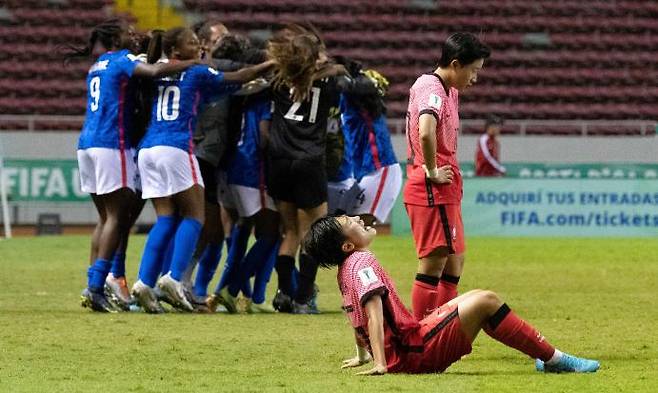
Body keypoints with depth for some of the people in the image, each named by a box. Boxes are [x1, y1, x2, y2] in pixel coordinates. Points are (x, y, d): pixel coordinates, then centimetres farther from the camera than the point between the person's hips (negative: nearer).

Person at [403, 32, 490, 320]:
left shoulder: (448, 91, 16)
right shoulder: (432, 89, -16)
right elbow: (425, 133, -34)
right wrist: (432, 173, -22)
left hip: (444, 191, 10)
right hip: (432, 190, -10)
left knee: (454, 263, 15)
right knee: (434, 263, -7)